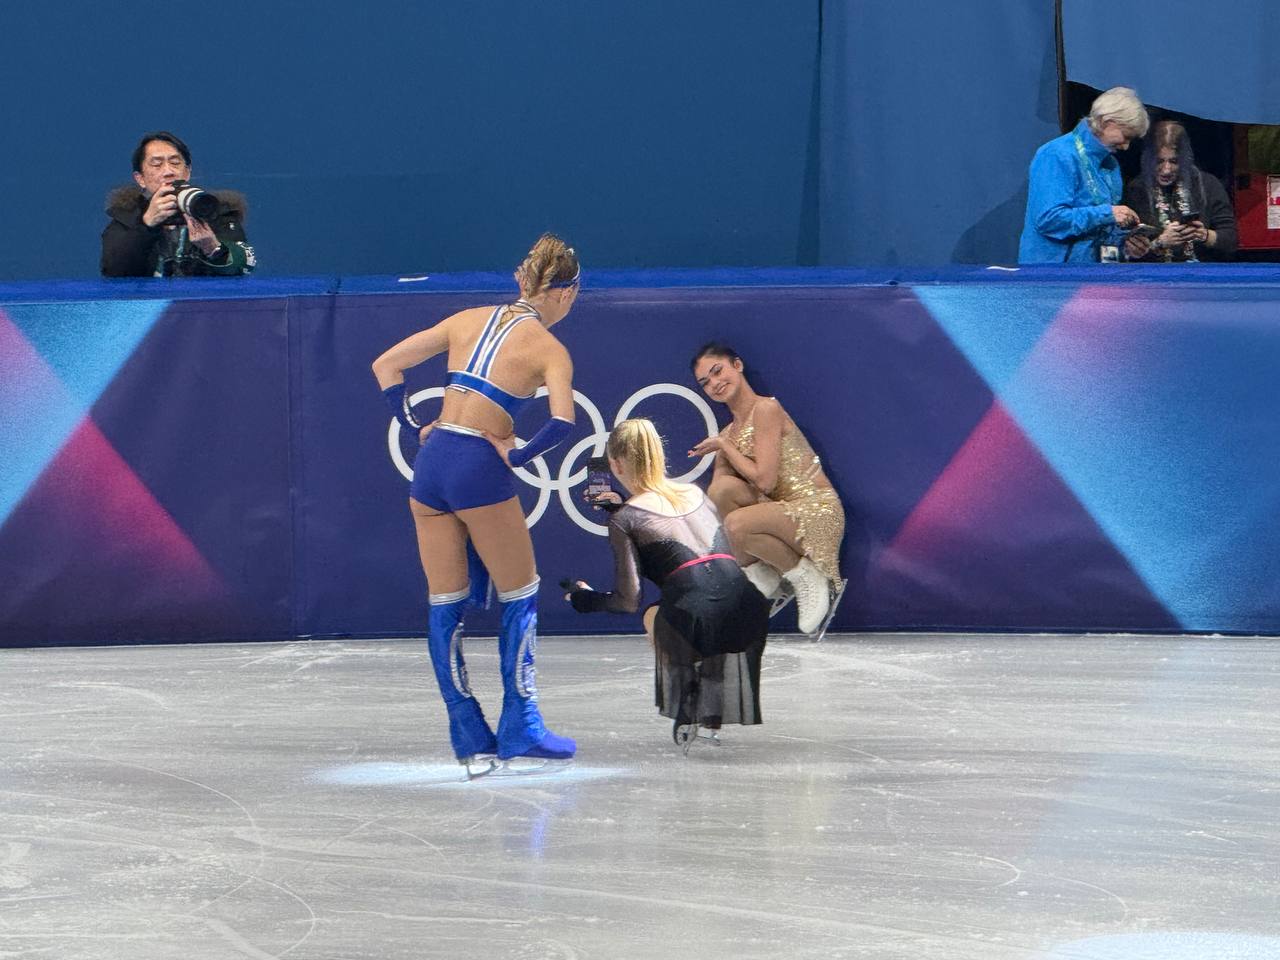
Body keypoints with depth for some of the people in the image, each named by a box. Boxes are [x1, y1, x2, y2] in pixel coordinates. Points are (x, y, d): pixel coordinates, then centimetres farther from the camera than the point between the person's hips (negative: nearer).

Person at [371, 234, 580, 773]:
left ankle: (469, 736, 11)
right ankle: (520, 728, 9)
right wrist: (517, 456, -6)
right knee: (519, 597, 10)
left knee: (445, 606, 9)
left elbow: (386, 364, 13)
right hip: (479, 471, -5)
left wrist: (412, 425, 13)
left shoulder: (468, 320, 12)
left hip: (431, 462, 5)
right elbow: (562, 421, -19)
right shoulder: (549, 349, -2)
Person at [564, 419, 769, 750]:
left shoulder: (626, 518, 7)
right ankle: (714, 714, 27)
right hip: (747, 608, 4)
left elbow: (628, 600, 5)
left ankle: (687, 709, 15)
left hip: (694, 620, -4)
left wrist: (584, 598, 26)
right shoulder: (697, 494, 22)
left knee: (652, 616, 33)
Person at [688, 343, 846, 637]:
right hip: (782, 511, 7)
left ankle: (809, 580, -9)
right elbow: (713, 500, 8)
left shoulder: (766, 409, -10)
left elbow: (765, 480, -18)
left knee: (738, 524, -31)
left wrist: (724, 446, -6)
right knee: (722, 488, -17)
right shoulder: (728, 434, 14)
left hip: (816, 511, -7)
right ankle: (759, 576, -3)